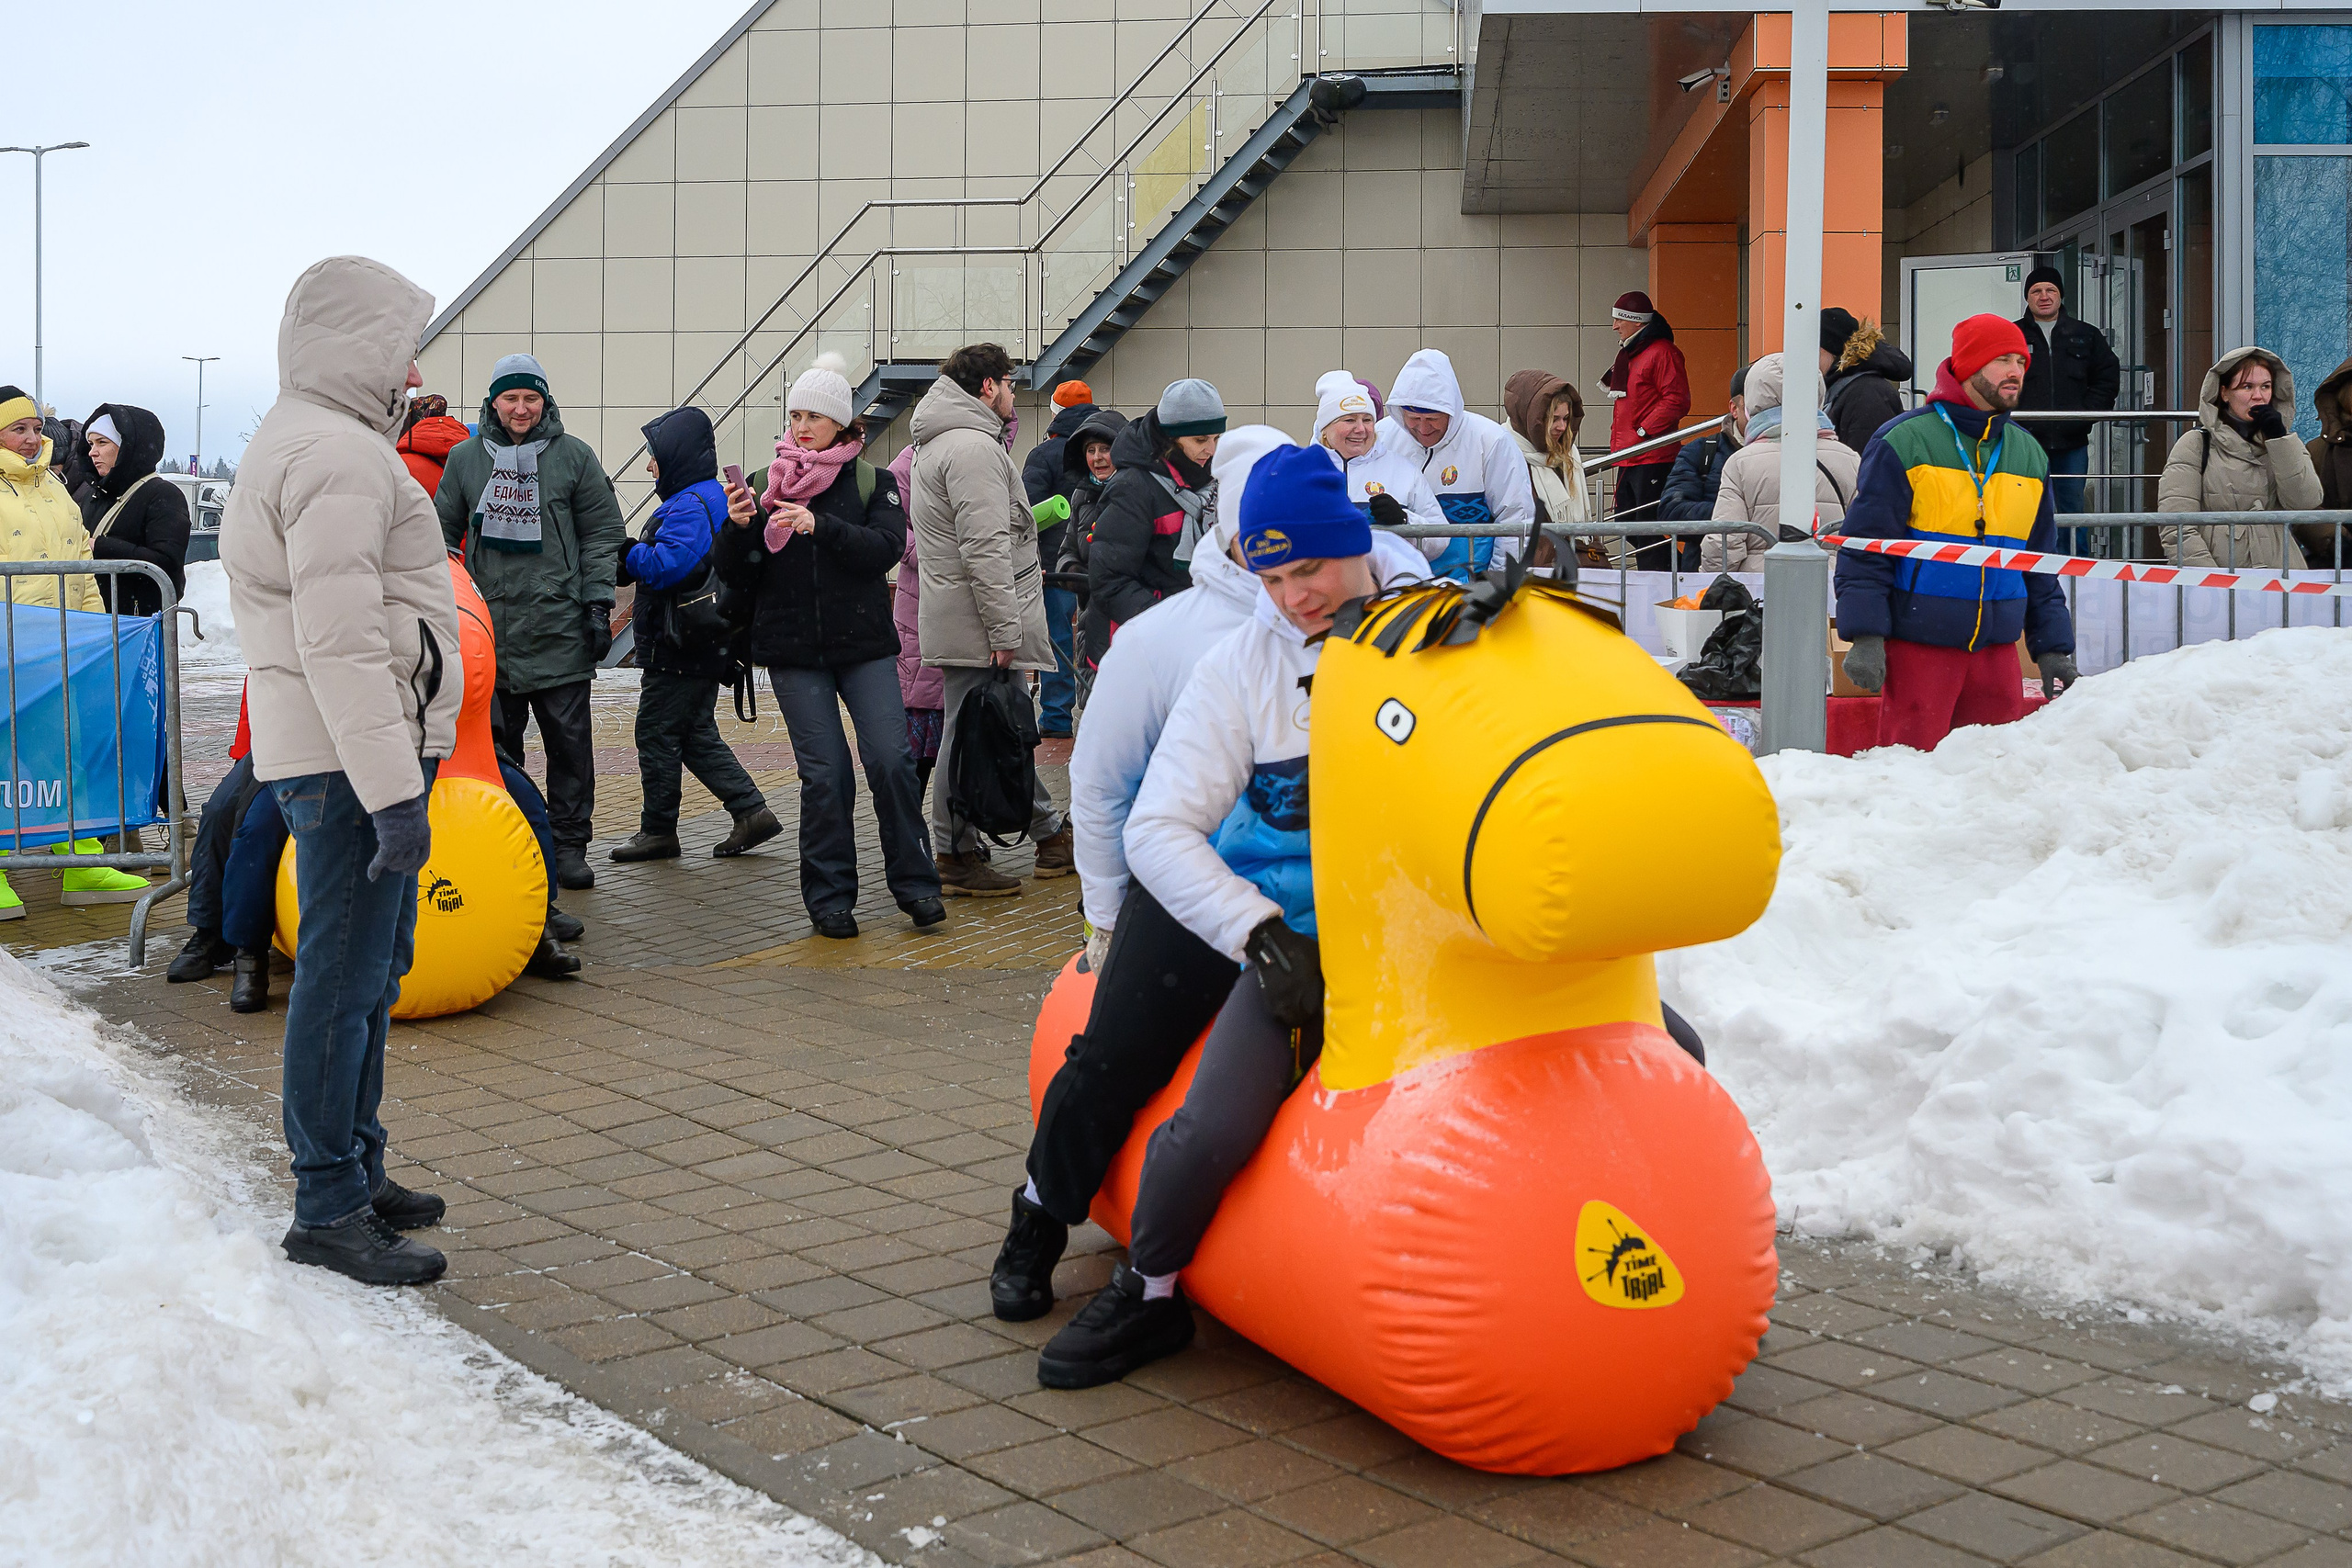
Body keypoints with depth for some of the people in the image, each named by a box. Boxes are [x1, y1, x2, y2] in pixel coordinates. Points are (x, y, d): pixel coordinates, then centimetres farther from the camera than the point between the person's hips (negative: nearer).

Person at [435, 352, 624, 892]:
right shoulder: (464, 458, 9)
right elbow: (443, 533, 16)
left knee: (569, 738, 1)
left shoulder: (573, 456, 4)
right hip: (489, 623, 2)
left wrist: (598, 604, -1)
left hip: (560, 625, -2)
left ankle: (570, 842, 9)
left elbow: (601, 534, 6)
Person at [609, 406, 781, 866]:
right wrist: (634, 554, 8)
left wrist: (627, 553, -12)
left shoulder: (689, 506, -17)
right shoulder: (711, 499, 16)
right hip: (705, 648, 10)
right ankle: (751, 811, 13)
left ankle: (658, 831, 8)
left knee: (657, 733, 0)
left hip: (681, 651, -10)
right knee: (696, 734, 15)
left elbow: (666, 566, -26)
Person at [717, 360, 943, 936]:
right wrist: (741, 527, -13)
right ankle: (830, 895, 9)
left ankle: (914, 883, 5)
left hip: (865, 646, -1)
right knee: (825, 772, -3)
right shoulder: (767, 485, 9)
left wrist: (821, 527, -24)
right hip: (794, 652, 1)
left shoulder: (872, 481, 5)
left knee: (890, 760, -10)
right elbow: (736, 571, 6)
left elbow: (887, 548, -12)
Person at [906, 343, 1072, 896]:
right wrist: (1004, 630, -22)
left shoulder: (941, 444, 20)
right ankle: (956, 857, 2)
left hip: (961, 617, 11)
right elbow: (985, 548, -22)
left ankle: (1050, 830, 19)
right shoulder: (972, 446, -16)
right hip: (976, 622, -11)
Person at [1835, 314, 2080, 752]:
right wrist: (1865, 636, -15)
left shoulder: (2029, 454, 15)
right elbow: (1864, 548, -7)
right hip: (1917, 644, -5)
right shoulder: (1904, 442, -4)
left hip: (1996, 647, 5)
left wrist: (2053, 646, 15)